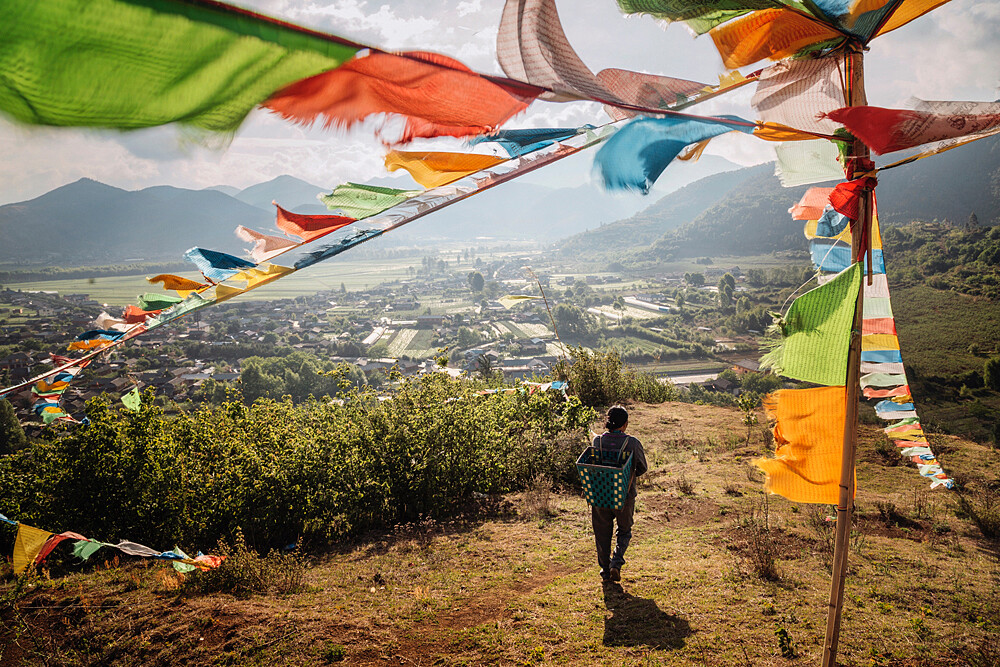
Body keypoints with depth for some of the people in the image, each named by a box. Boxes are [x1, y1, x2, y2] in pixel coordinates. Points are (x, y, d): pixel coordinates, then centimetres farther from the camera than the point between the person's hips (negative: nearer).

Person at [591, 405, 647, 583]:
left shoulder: (597, 440, -10)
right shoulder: (632, 443, -14)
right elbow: (642, 468, -2)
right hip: (624, 494, -1)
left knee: (602, 533, 17)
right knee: (624, 531, 20)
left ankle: (605, 569, 24)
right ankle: (616, 563, 2)